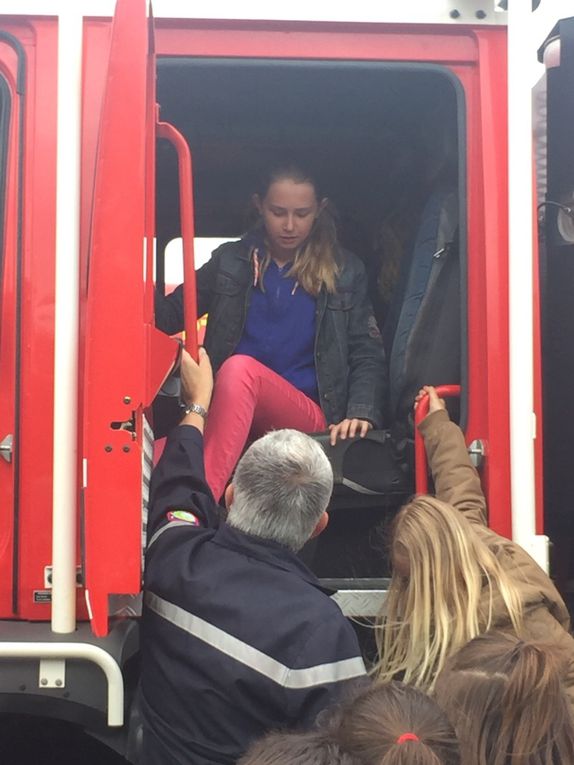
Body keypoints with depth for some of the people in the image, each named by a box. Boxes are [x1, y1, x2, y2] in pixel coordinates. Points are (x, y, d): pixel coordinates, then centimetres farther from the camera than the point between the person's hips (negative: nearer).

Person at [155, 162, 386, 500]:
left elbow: (367, 354, 9)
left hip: (310, 418, -2)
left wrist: (361, 413, -10)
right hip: (226, 416, 2)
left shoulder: (344, 271, 12)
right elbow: (171, 314, 15)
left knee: (240, 368, -35)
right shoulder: (230, 261, 14)